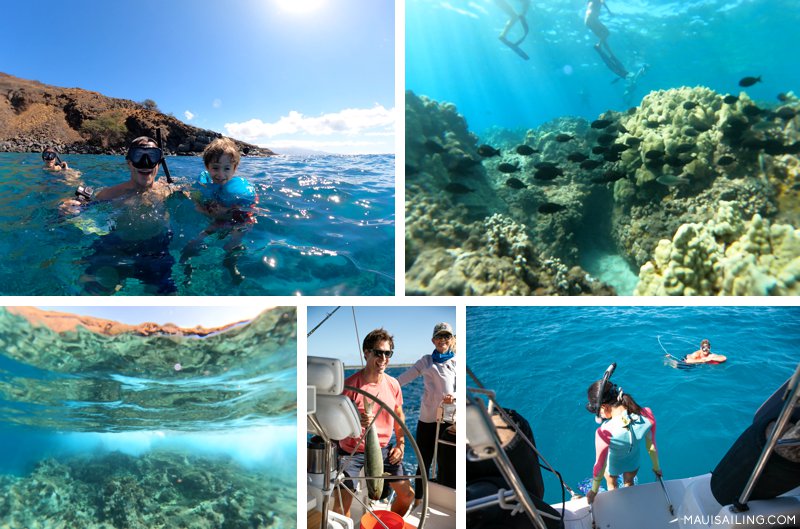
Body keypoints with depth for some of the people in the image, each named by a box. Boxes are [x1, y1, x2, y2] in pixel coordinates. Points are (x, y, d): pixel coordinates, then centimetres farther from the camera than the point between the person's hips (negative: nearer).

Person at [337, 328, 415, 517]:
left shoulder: (393, 384, -4)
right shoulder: (351, 384, -20)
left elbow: (399, 415, 13)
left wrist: (401, 444, 7)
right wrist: (356, 422, -36)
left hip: (383, 448, 5)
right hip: (352, 450, -5)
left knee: (407, 494, 11)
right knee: (342, 504, -9)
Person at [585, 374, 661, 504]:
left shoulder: (605, 433, -43)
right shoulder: (647, 415, -32)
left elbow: (600, 465, -27)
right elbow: (651, 446, -13)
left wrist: (594, 491, -8)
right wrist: (656, 467, 8)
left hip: (613, 465, -3)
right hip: (634, 462, 3)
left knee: (611, 485, 33)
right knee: (629, 483, 37)